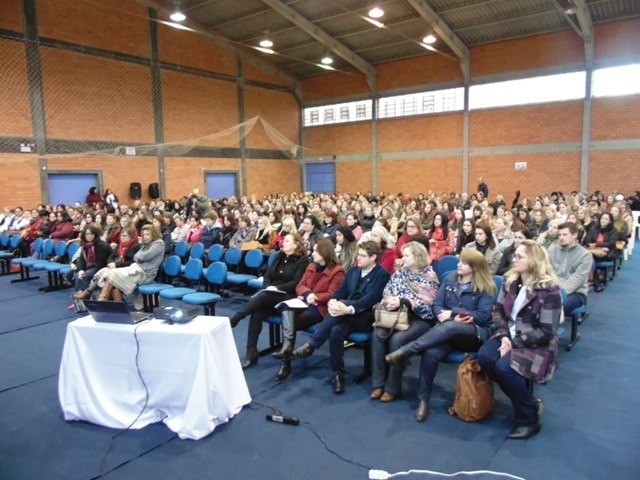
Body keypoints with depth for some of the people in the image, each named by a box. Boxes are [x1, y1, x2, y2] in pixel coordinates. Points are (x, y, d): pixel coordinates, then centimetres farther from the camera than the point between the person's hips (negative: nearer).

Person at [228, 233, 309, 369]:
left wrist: (277, 288, -18)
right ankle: (251, 353, -24)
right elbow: (267, 275, 14)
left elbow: (297, 283, -12)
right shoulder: (280, 256, 18)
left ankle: (233, 319, -28)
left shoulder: (302, 260, -2)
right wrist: (269, 286, -6)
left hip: (288, 297, -5)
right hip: (271, 297, 5)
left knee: (263, 296, -34)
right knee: (257, 313, -26)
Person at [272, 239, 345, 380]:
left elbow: (332, 295, -11)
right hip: (304, 302, 6)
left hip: (320, 307, -6)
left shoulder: (337, 271, -5)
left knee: (289, 323, -24)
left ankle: (286, 363, -19)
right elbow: (300, 285, 10)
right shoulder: (311, 266, 17)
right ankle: (288, 345, -35)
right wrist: (308, 294, -12)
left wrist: (314, 297, -18)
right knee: (287, 307, -28)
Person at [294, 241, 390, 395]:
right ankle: (338, 374, -16)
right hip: (347, 316, 5)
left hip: (367, 317, -5)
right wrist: (332, 302, -14)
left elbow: (371, 299, -17)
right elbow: (340, 292, 10)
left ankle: (311, 345, -31)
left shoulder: (382, 275, -4)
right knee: (336, 331, -31)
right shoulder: (352, 270, 17)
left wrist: (348, 309, -32)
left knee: (342, 303, -34)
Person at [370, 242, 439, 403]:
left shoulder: (429, 275, -4)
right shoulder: (400, 272, 12)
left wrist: (402, 301, -23)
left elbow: (427, 304, -13)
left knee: (397, 339, -31)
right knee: (378, 333, -24)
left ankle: (392, 387, -15)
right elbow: (387, 291, 10)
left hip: (420, 319, -5)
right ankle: (378, 383, -16)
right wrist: (389, 300, -14)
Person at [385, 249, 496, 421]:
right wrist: (453, 318, -13)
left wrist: (452, 313, -13)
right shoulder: (449, 278, 10)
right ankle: (423, 399, -16)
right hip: (448, 331, 3)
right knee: (431, 353, -31)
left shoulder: (485, 288, 0)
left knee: (448, 328, -40)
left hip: (475, 333, -3)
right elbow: (437, 305, 7)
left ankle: (404, 351, -33)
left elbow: (483, 316, -9)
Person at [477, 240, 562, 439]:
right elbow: (498, 311, 7)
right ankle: (524, 401, 1)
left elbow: (546, 332, -16)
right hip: (509, 336, 6)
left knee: (504, 367, -29)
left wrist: (514, 342, -19)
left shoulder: (549, 290, -16)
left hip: (536, 345, -6)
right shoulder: (510, 280, 3)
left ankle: (529, 418, -4)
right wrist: (504, 336, -10)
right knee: (484, 356, -21)